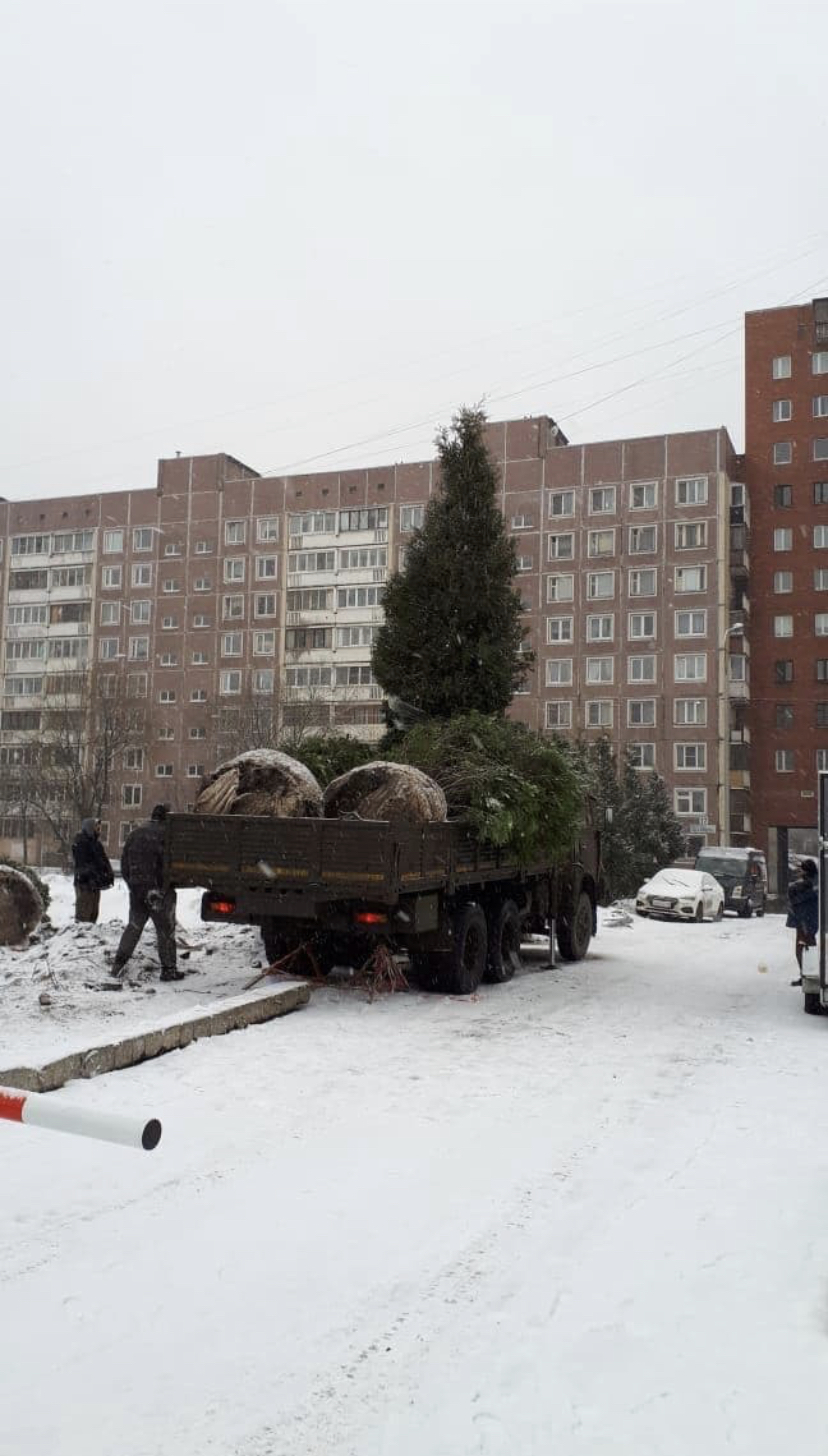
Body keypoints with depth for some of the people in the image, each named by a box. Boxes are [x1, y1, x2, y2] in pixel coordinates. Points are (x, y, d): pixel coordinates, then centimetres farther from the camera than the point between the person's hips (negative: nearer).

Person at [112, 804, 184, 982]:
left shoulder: (136, 833, 8)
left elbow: (124, 860, 12)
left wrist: (131, 883, 16)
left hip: (137, 889, 6)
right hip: (159, 890, -6)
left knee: (133, 927, 17)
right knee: (166, 930, 3)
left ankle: (118, 964, 16)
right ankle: (168, 969, 5)